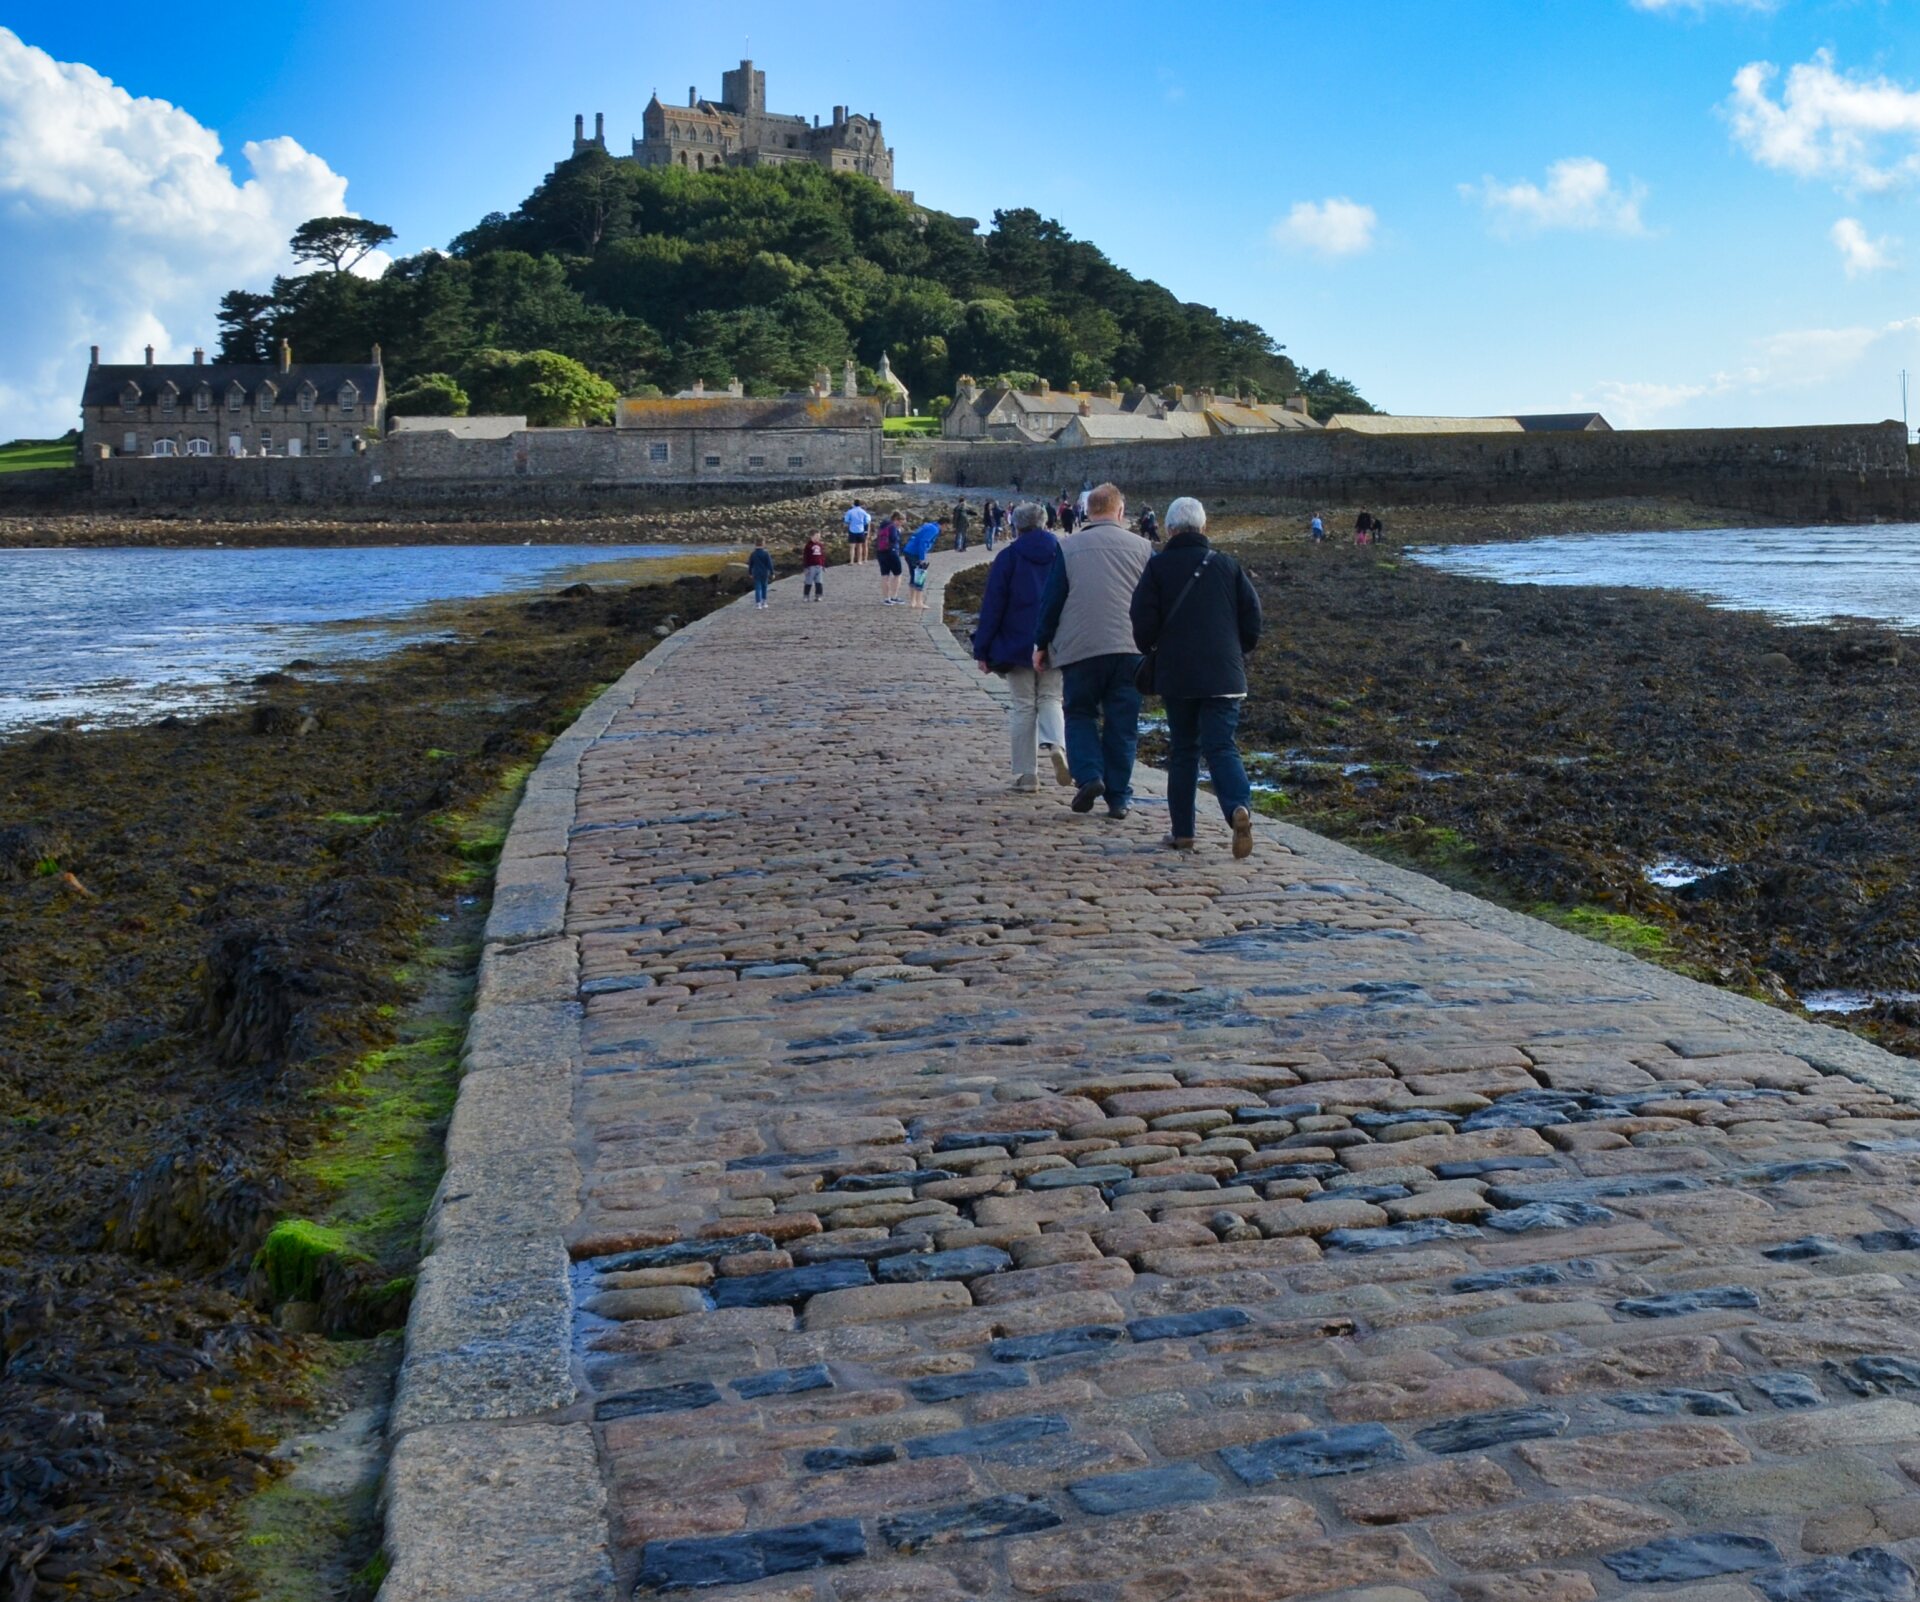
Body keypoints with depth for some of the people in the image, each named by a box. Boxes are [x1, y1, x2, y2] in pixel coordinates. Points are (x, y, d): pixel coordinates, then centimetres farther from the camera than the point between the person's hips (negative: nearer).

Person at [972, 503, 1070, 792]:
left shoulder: (1007, 558, -3)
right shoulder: (1062, 554, 4)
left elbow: (992, 606, -5)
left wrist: (982, 649, -2)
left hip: (1017, 645, -2)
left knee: (1022, 706, 5)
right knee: (1050, 698, 11)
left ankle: (1026, 775, 4)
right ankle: (1057, 744, -20)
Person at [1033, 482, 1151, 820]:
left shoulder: (1068, 548, 2)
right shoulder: (1141, 546, 6)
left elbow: (1052, 599, 3)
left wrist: (1042, 643, 11)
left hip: (1080, 648, -1)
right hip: (1130, 647, 1)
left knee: (1080, 714, 12)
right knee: (1122, 722, 7)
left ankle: (1089, 775, -9)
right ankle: (1118, 796, 7)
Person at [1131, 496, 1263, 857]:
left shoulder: (1158, 566, -1)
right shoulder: (1228, 565, 6)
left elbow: (1143, 623, -5)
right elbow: (1253, 618, 5)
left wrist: (1149, 648, 16)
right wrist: (1237, 652, 21)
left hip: (1176, 675, -1)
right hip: (1224, 675, 1)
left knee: (1182, 750, 11)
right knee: (1221, 746, -3)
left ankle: (1182, 831, 13)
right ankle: (1240, 806, -30)